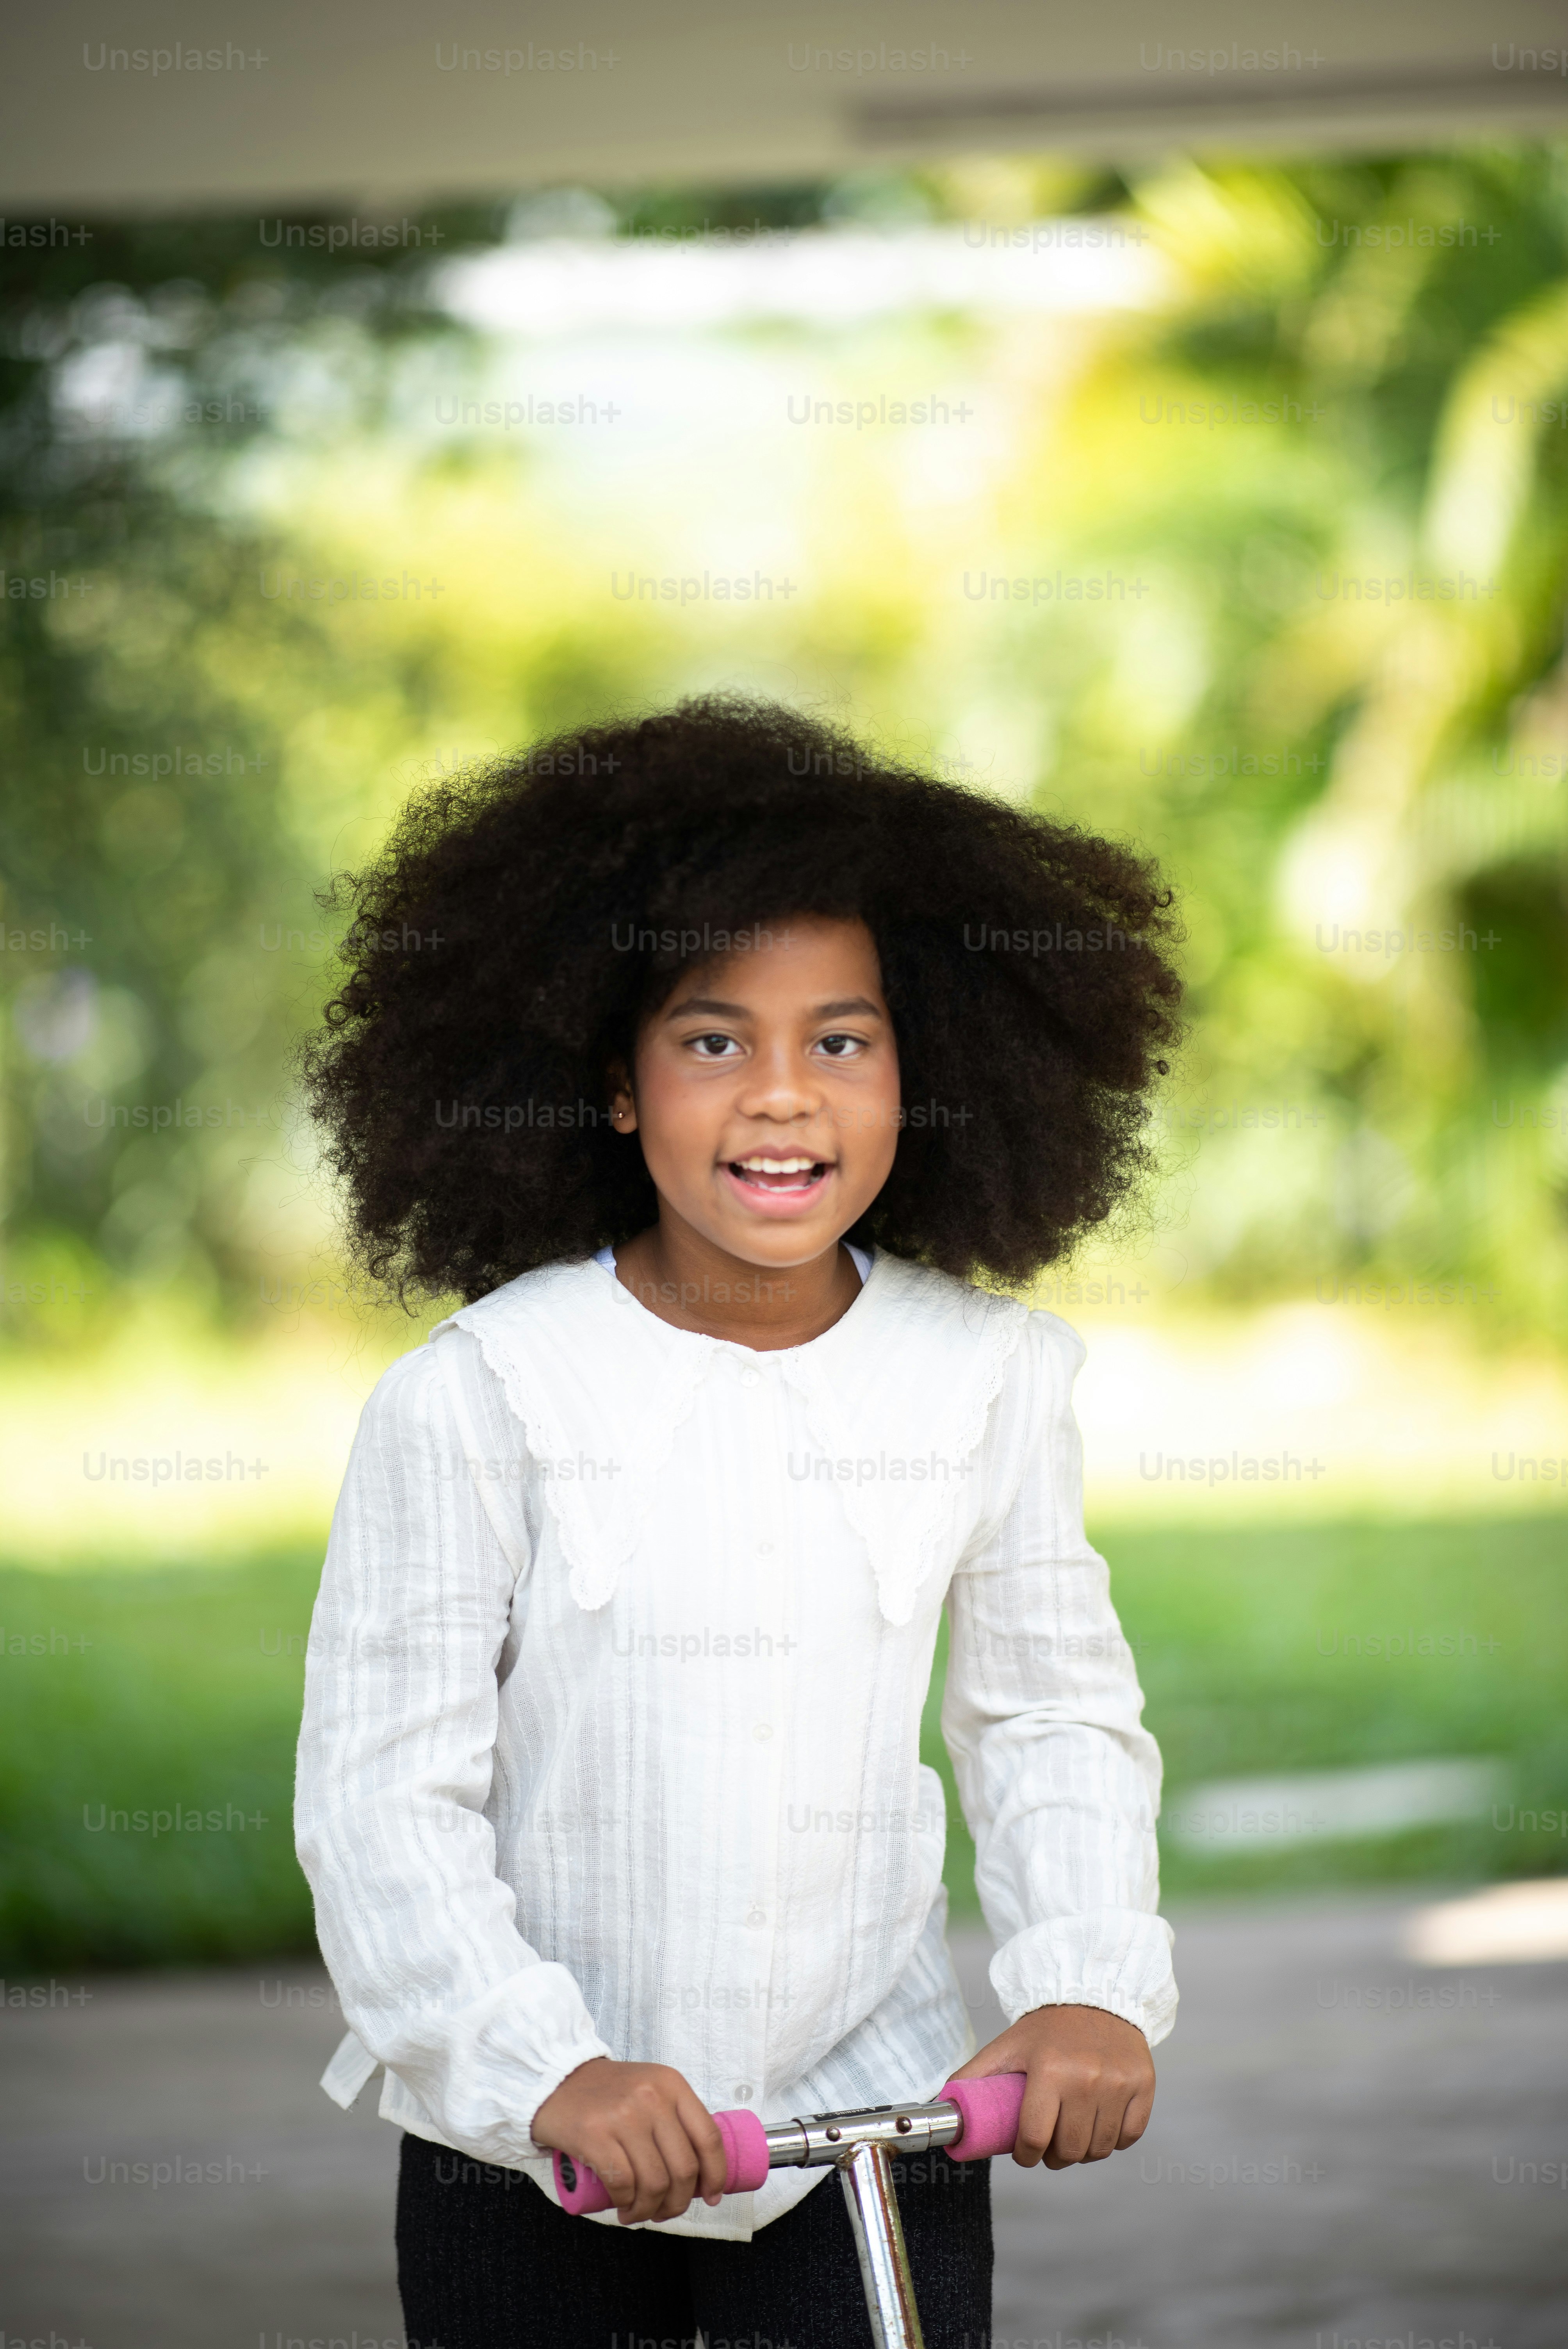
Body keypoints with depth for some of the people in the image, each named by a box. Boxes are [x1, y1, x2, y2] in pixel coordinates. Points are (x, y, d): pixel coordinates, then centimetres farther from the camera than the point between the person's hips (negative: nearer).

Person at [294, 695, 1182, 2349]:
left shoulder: (988, 1378, -3)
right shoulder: (473, 1398, -12)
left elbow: (1056, 1722, 8)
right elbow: (381, 1794, -12)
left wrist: (1091, 1987, -8)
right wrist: (546, 2070, -23)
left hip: (879, 2132, 1)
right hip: (529, 2164, -1)